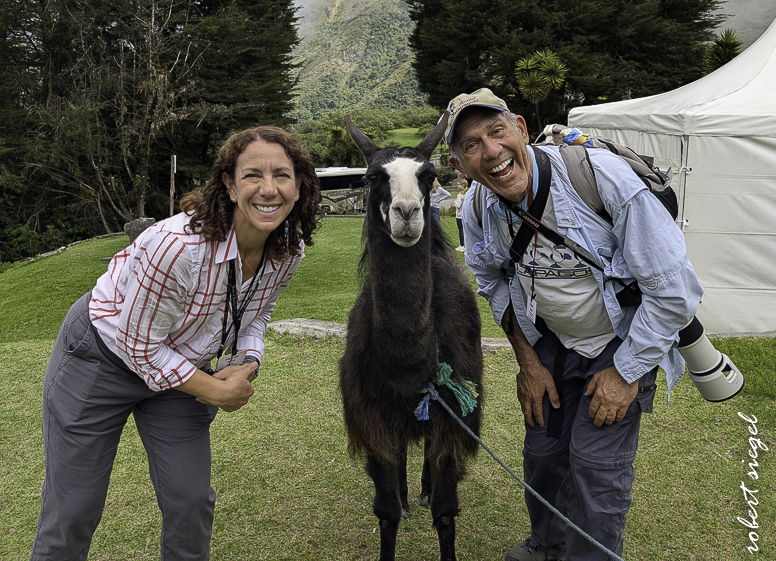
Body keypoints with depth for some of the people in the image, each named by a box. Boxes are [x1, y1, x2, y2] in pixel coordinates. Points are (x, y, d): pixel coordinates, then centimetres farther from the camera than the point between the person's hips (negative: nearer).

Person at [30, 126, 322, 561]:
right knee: (72, 510, 4)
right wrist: (218, 391, -18)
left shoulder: (289, 251, -16)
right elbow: (141, 345, -24)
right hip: (104, 357, -5)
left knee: (192, 501, 8)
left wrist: (246, 363, -15)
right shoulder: (180, 244, -36)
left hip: (180, 367, 6)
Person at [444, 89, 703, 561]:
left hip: (625, 341, -4)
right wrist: (527, 361, 3)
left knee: (596, 461, -8)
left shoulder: (602, 176, -31)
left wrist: (626, 372, -17)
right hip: (550, 341, 4)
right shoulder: (477, 208, -15)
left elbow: (674, 288, -24)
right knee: (542, 448, 11)